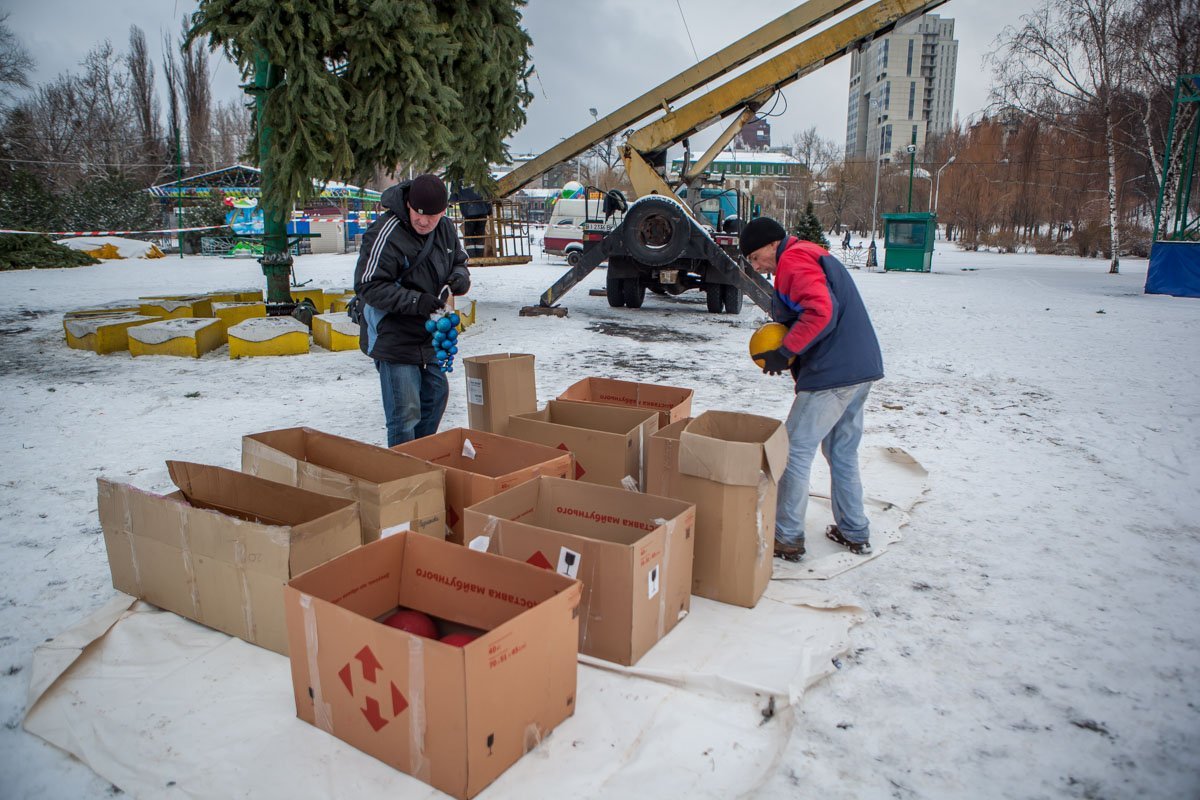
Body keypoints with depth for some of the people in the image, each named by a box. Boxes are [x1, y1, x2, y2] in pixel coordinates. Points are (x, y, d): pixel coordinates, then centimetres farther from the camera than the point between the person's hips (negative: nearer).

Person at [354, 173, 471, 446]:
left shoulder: (446, 229, 3)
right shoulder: (386, 234, -21)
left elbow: (459, 261, 19)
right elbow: (367, 286, -21)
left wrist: (459, 278, -6)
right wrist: (414, 301, -30)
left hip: (429, 336, 8)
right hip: (394, 338, -8)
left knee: (436, 394, 21)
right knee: (405, 411, -8)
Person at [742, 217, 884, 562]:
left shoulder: (793, 261, -11)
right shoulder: (816, 256, 21)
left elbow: (820, 312, -26)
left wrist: (785, 352, -17)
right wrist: (790, 352, 9)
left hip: (832, 375, -11)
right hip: (861, 368, 11)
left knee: (795, 452, -2)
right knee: (843, 452, 20)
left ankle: (787, 538, 6)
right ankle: (855, 532, 29)